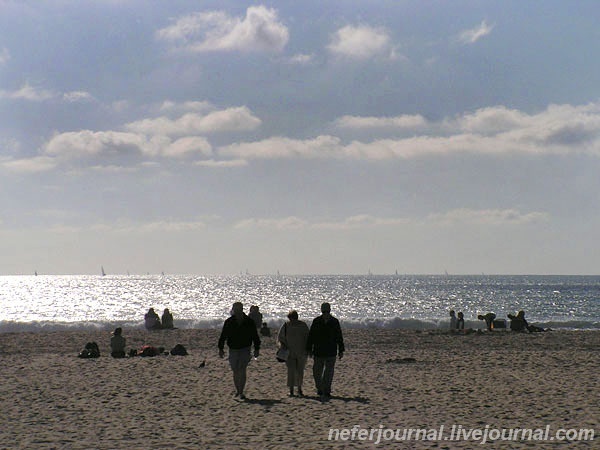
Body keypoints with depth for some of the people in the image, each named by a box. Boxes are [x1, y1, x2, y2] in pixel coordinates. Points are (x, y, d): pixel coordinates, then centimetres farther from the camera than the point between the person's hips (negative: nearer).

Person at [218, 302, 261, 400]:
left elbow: (255, 336, 8)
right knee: (235, 372, 6)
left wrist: (257, 349, 6)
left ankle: (241, 392, -10)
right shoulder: (229, 322, 0)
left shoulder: (249, 322, 0)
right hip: (233, 350, 1)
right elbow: (223, 336, 5)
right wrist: (221, 348, 0)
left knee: (242, 370, -13)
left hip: (245, 350, -1)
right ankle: (237, 390, 23)